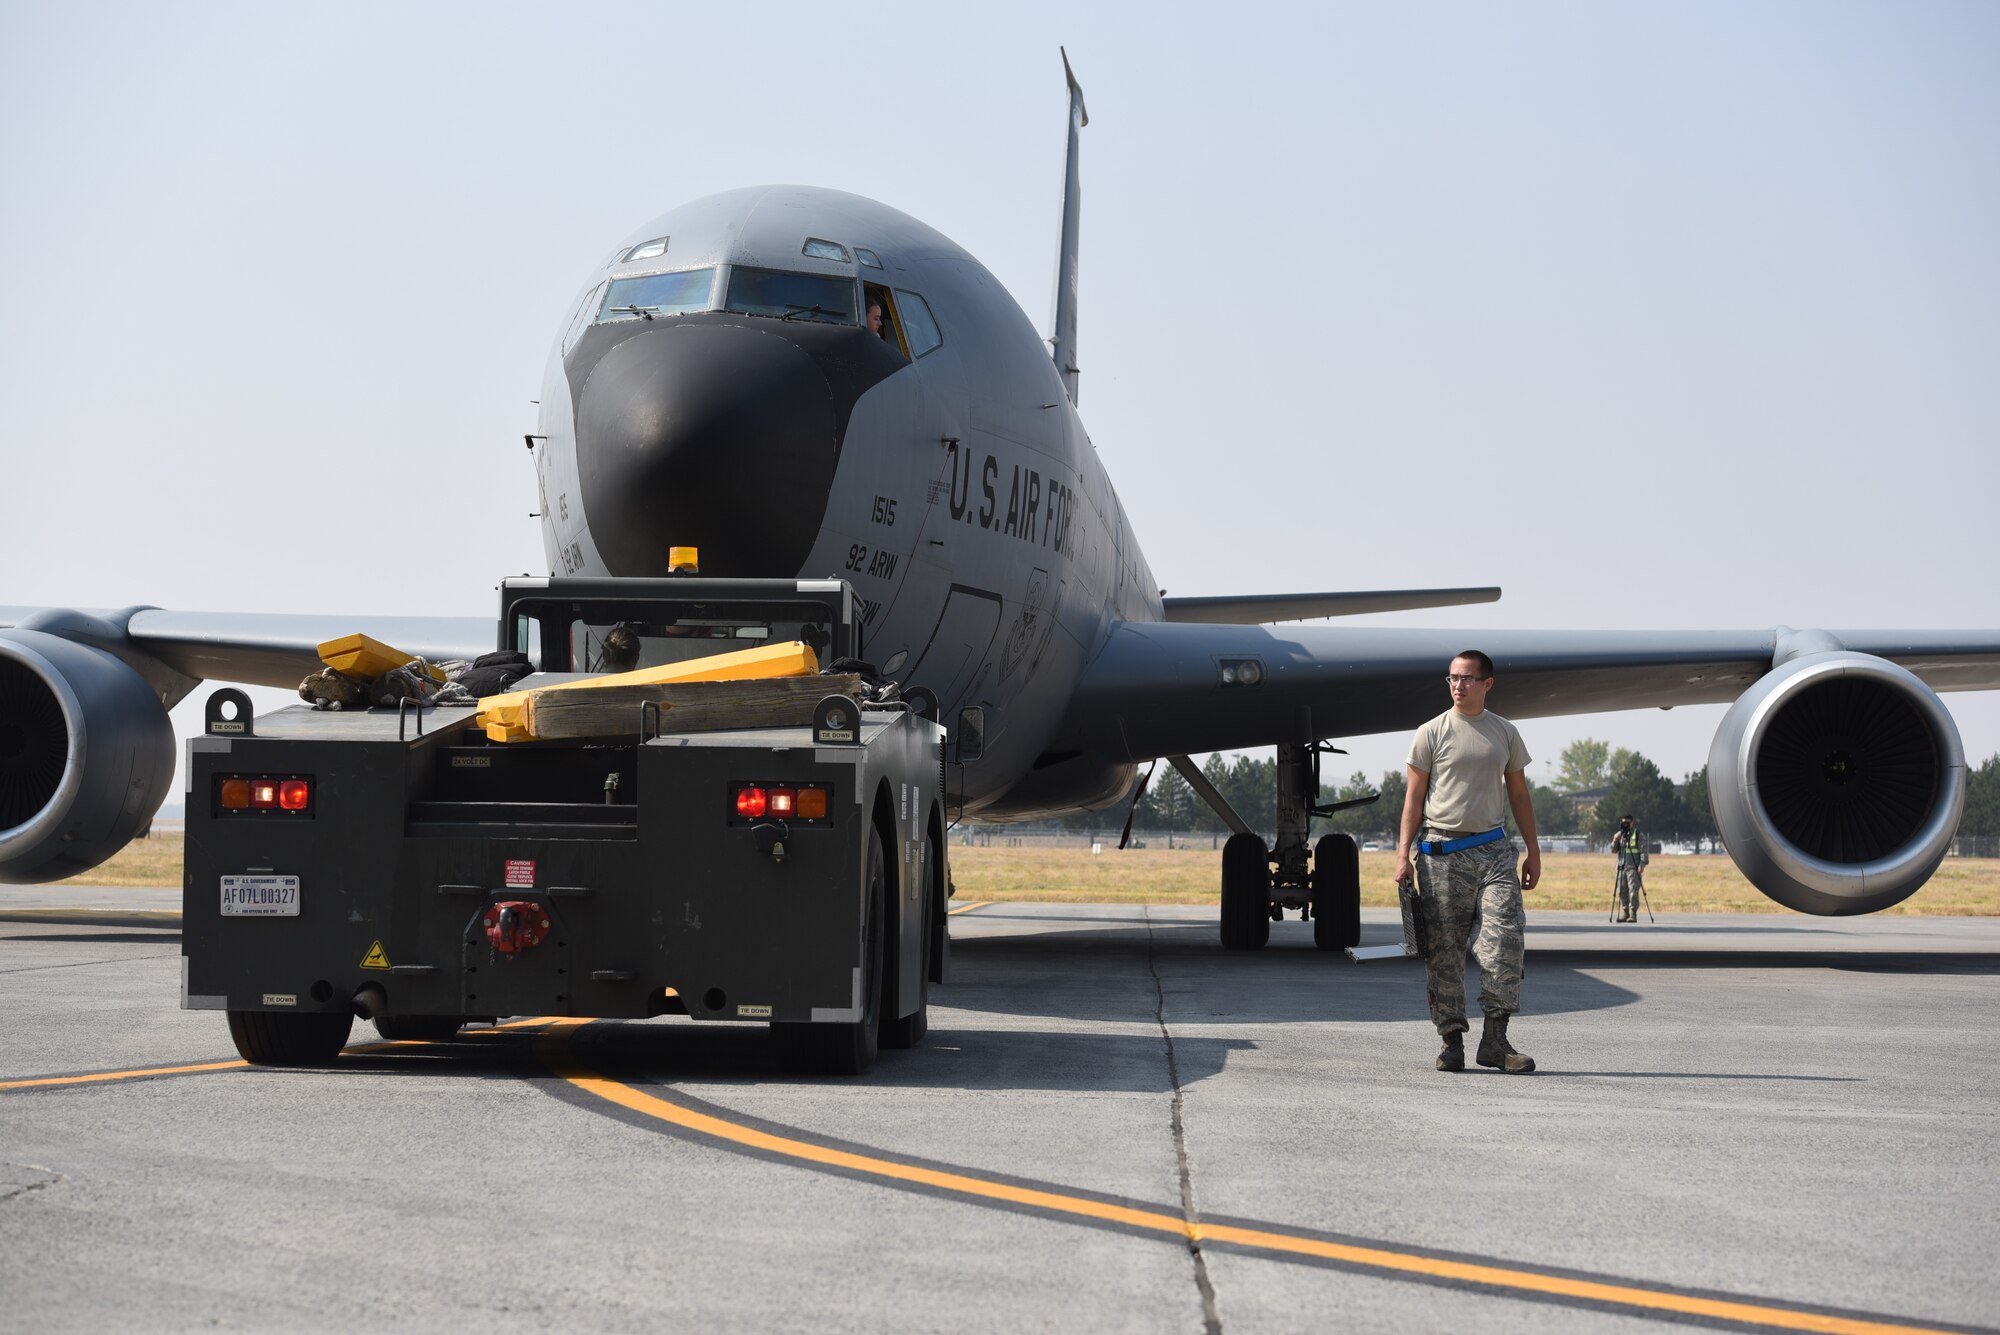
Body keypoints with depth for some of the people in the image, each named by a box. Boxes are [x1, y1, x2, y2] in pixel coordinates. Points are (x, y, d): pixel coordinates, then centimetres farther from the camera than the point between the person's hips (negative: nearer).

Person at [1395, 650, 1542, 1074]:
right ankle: (1451, 1040, 5)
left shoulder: (1506, 733, 12)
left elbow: (1518, 793, 19)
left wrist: (1533, 850, 15)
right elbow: (1414, 797, 5)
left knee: (1504, 937, -12)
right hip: (1442, 851, -1)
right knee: (1444, 949, -1)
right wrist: (1404, 852, -3)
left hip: (1493, 849, 2)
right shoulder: (1431, 733, 5)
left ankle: (1495, 1039, -12)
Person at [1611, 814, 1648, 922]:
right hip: (1622, 867, 6)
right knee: (1622, 891, 5)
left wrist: (1642, 865, -15)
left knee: (1633, 891, -11)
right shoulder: (1620, 835, 15)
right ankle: (1624, 913, 12)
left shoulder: (1638, 835, -1)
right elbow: (1614, 850, 13)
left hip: (1633, 868, -6)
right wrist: (1615, 840, -5)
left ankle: (1633, 914, -12)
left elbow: (1643, 851, -5)